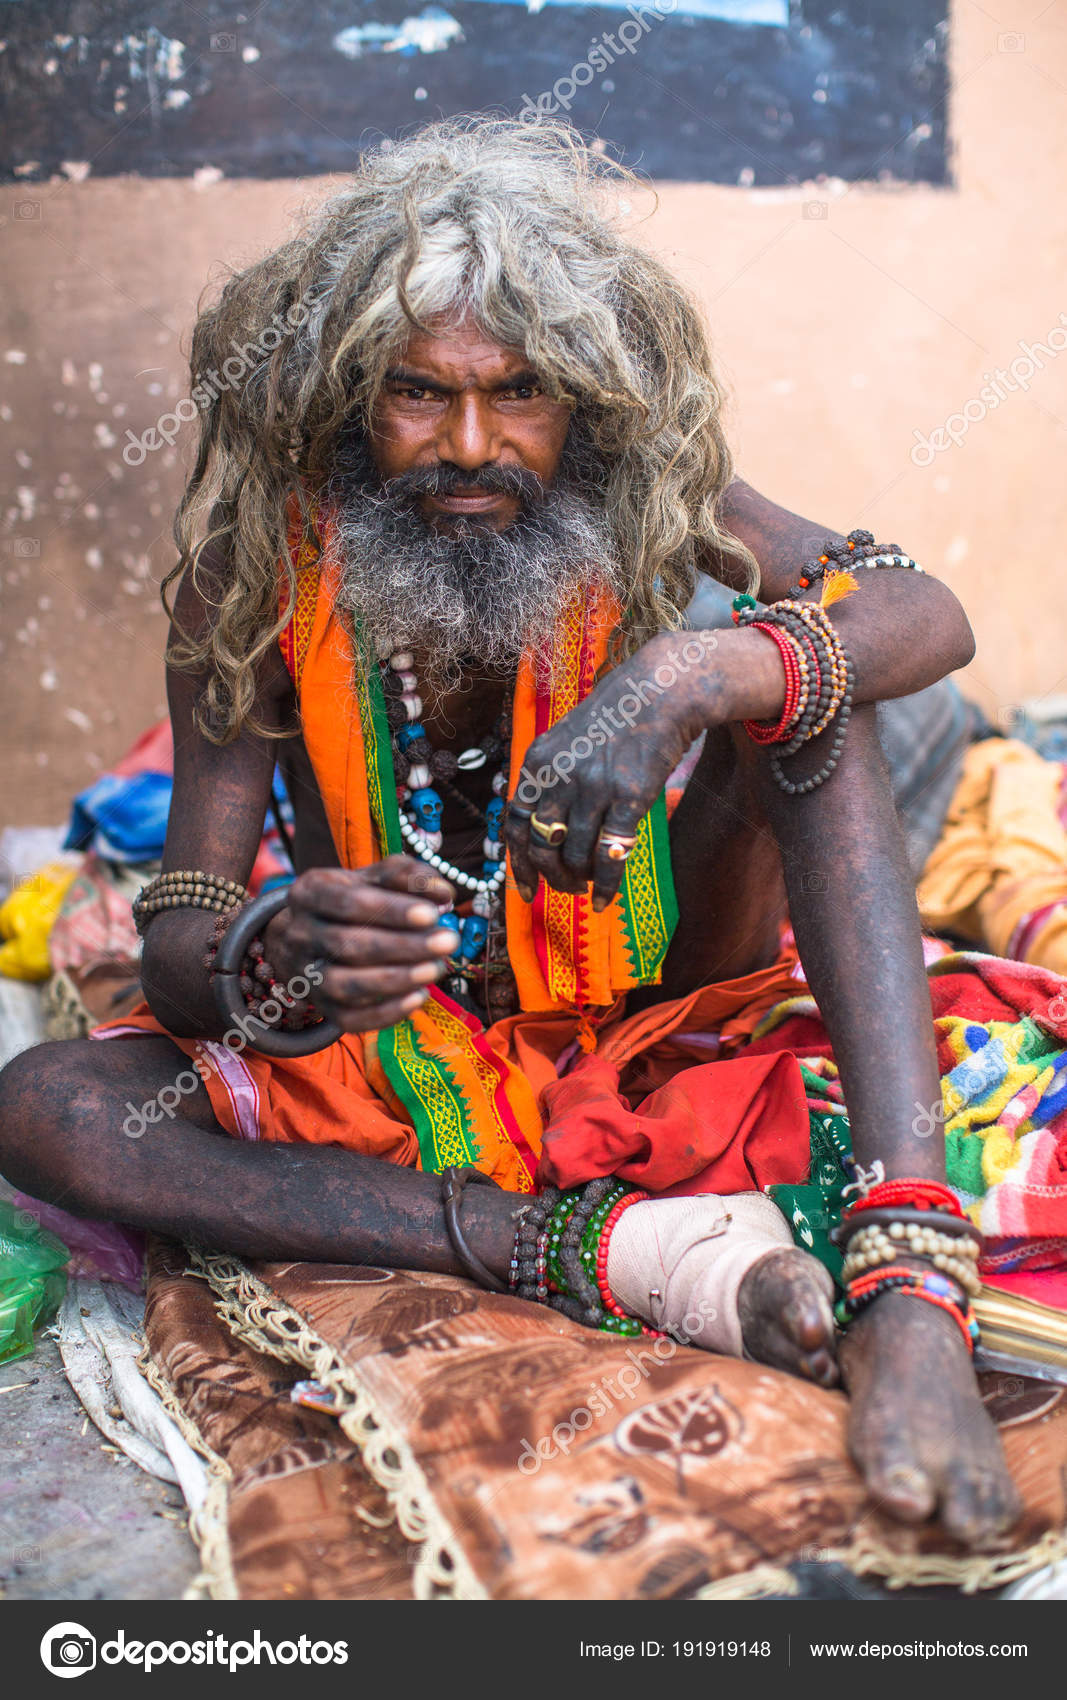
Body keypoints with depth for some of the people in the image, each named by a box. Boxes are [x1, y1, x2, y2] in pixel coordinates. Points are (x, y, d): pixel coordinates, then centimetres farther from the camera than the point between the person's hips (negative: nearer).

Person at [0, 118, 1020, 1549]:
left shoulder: (646, 500, -10)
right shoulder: (263, 572, -13)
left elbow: (932, 618, -24)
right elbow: (175, 938, -17)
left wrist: (687, 677, -45)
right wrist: (278, 965, -42)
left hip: (648, 1010, 0)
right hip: (386, 1053, 1)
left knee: (803, 684, -22)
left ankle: (909, 1290, -34)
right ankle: (632, 1252, -34)